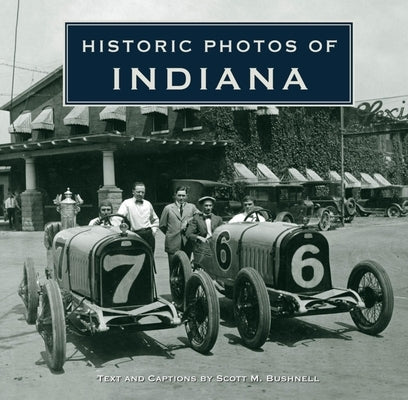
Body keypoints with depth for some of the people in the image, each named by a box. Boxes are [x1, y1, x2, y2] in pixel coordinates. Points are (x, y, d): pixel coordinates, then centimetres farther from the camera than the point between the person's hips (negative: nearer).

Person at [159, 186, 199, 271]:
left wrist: (187, 221, -13)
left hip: (187, 244, 1)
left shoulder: (192, 207, 12)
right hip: (173, 244, -1)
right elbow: (162, 226, 11)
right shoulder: (168, 208, 8)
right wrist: (170, 234, 7)